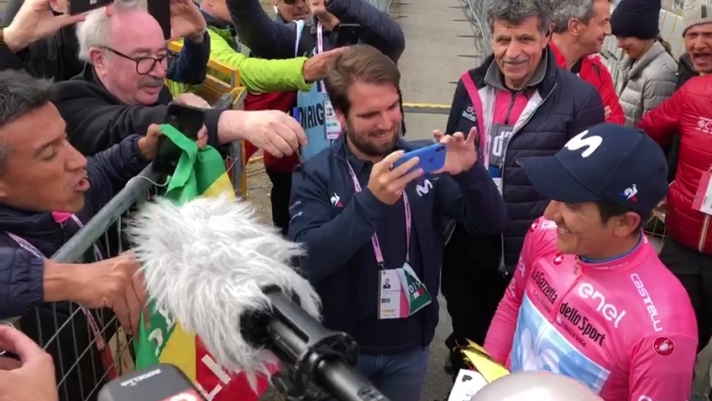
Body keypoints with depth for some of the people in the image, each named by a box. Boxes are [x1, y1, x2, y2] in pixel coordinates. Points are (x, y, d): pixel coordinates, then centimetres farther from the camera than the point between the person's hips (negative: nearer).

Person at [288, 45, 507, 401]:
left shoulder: (422, 162, -3)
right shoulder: (315, 175, -12)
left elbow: (491, 224, -5)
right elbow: (306, 261, -25)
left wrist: (471, 172, -25)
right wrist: (371, 201, -37)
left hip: (410, 347, 3)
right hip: (340, 348, -2)